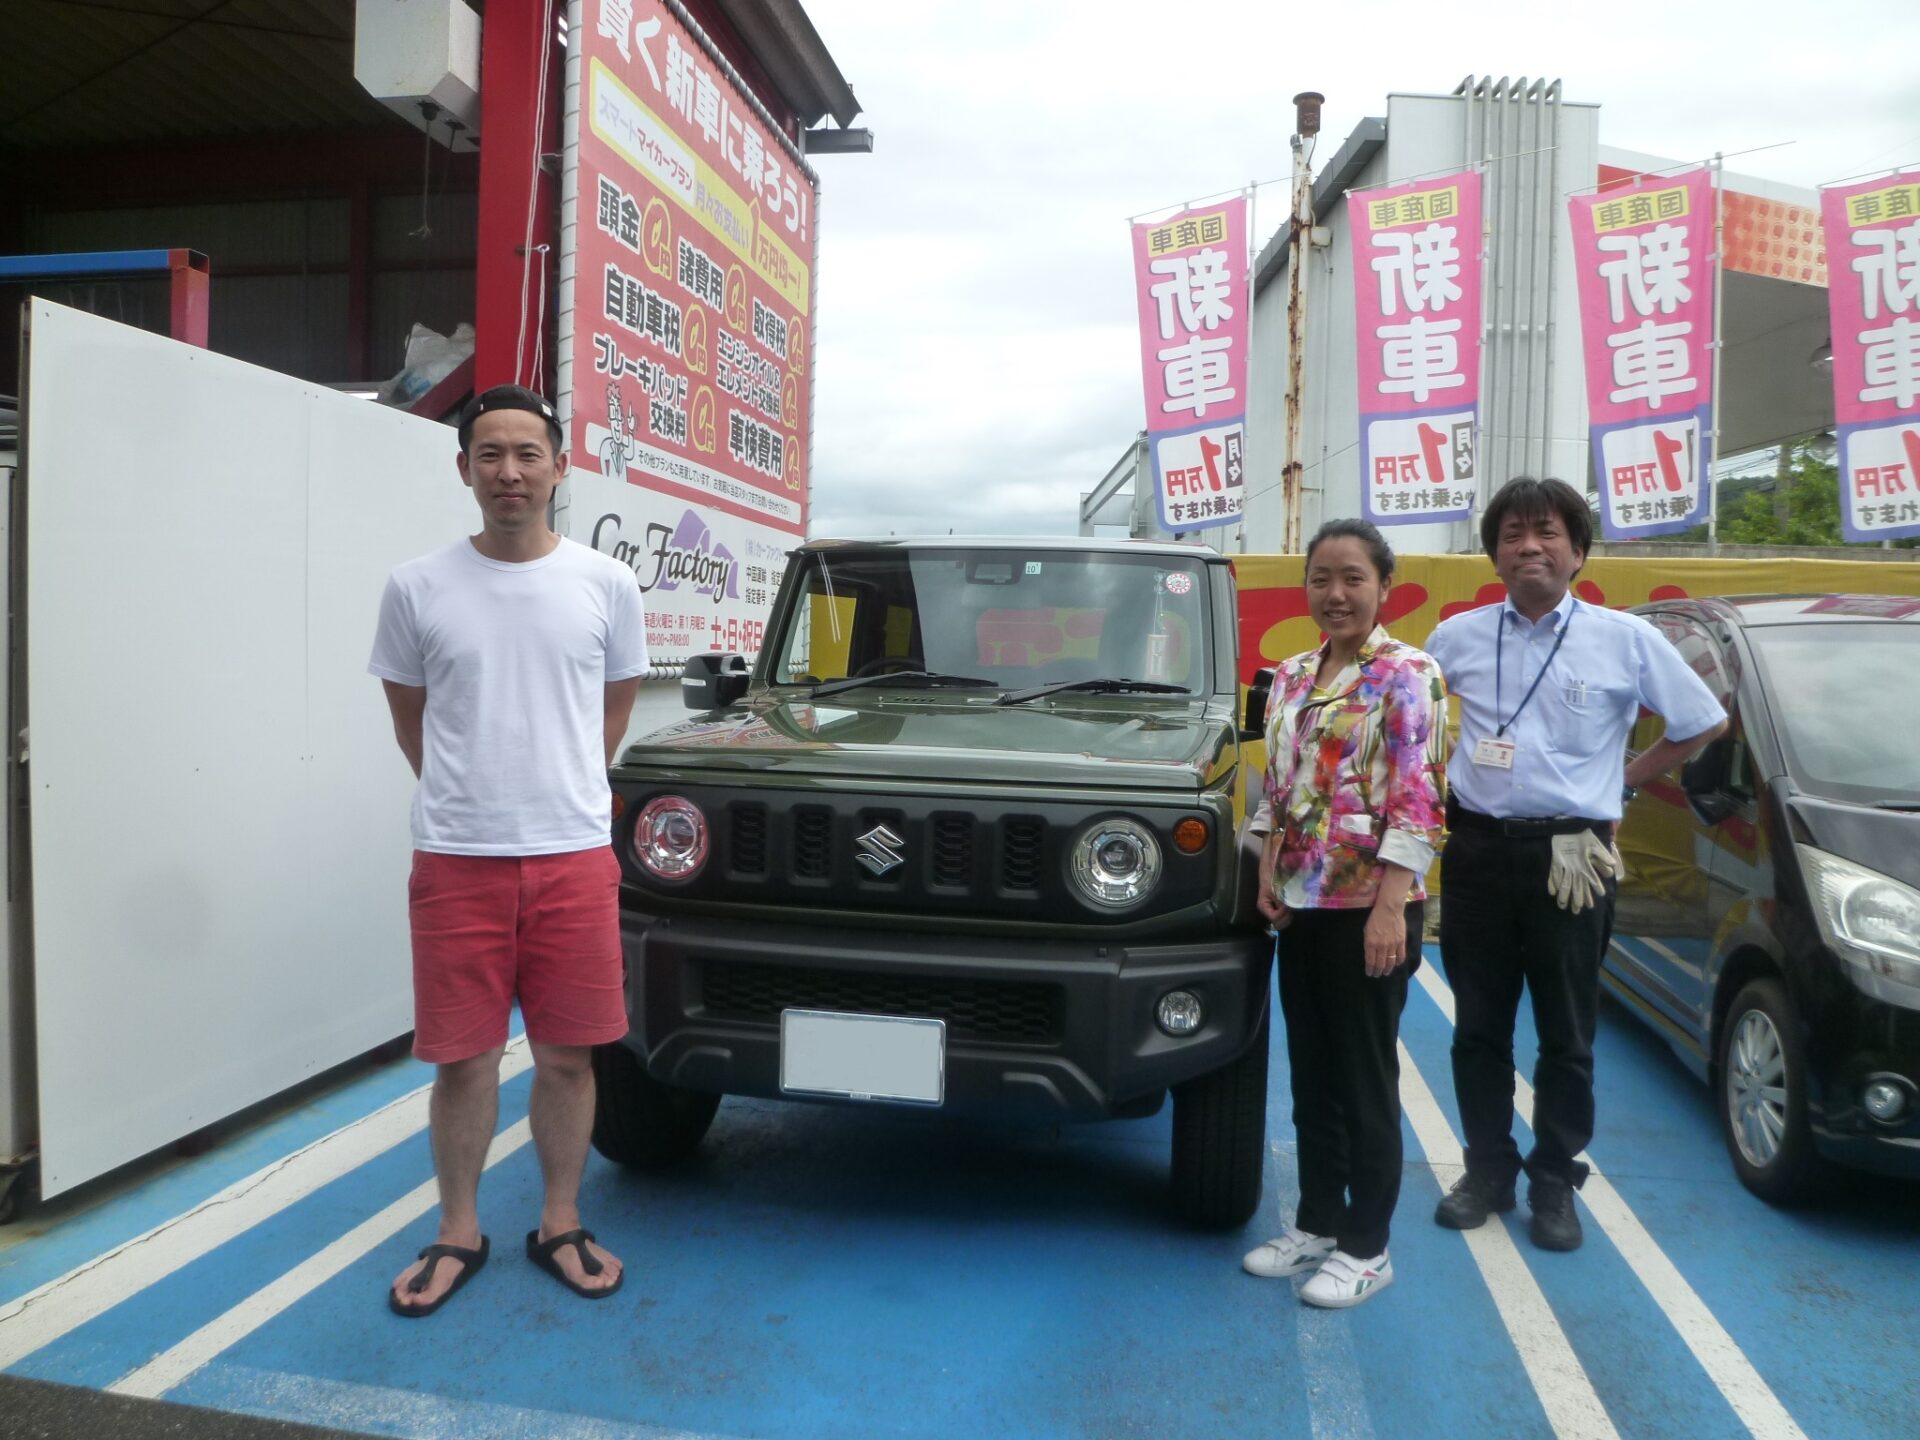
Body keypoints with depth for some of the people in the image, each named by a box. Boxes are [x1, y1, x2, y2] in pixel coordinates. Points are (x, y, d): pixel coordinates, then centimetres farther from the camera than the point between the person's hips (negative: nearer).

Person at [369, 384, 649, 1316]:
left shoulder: (606, 585, 1)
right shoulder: (417, 588, 0)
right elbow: (410, 717, 11)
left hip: (574, 857, 1)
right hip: (456, 862, 0)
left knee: (567, 1056, 9)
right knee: (462, 1058, 10)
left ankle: (559, 1227, 27)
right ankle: (458, 1234, 28)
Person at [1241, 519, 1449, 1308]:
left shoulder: (1407, 675, -9)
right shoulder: (1292, 677, 10)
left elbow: (1418, 799, -15)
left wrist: (1389, 907, -21)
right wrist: (1268, 873, 3)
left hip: (1368, 905, -6)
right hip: (1300, 903, 6)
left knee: (1365, 1079, 5)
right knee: (1310, 1073, 15)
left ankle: (1365, 1247, 19)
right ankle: (1317, 1222, 29)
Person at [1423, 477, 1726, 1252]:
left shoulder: (1627, 640, -2)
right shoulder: (1458, 637, 3)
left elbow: (1704, 722, 9)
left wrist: (1626, 780, 4)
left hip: (1571, 857, -2)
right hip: (1476, 850, 2)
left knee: (1566, 1036, 9)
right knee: (1478, 1028, 11)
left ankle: (1555, 1184, 25)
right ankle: (1487, 1171, 26)